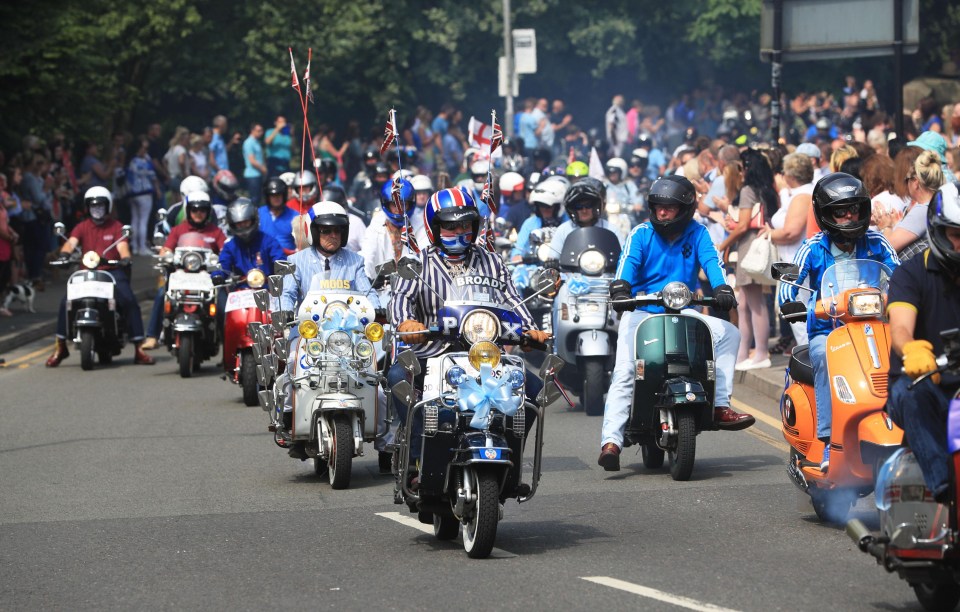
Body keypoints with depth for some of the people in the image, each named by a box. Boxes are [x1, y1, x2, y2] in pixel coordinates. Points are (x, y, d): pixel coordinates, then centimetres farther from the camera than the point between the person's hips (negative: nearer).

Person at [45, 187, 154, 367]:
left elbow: (122, 246, -7)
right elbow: (71, 242, -5)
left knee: (129, 301, -22)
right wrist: (64, 254, -28)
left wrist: (125, 258, -30)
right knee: (66, 302, -17)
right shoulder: (82, 227, 12)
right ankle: (60, 347, -4)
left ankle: (138, 348, -18)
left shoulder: (116, 227, 9)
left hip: (113, 271, -1)